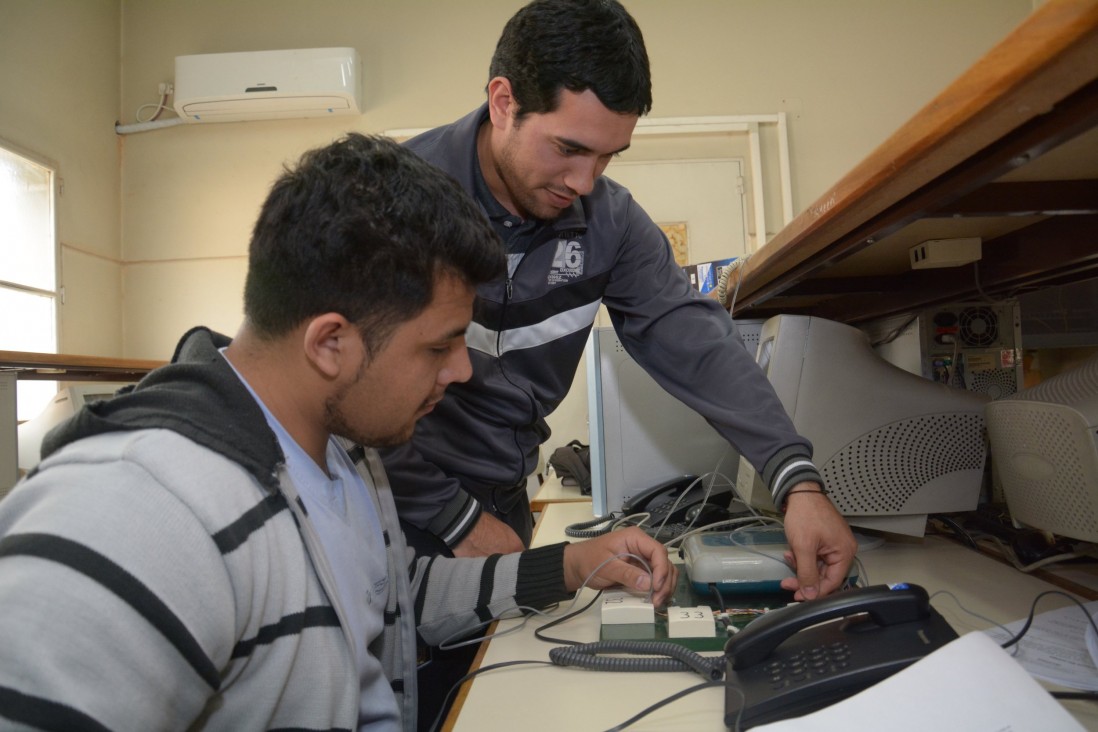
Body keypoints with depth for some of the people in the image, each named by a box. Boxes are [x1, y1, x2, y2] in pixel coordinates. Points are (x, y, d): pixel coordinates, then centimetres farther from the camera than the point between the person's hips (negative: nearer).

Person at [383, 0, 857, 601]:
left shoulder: (609, 218, -7)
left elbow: (691, 340, -12)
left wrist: (797, 481, -23)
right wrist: (457, 522, -19)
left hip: (503, 499, 4)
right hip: (403, 503, -4)